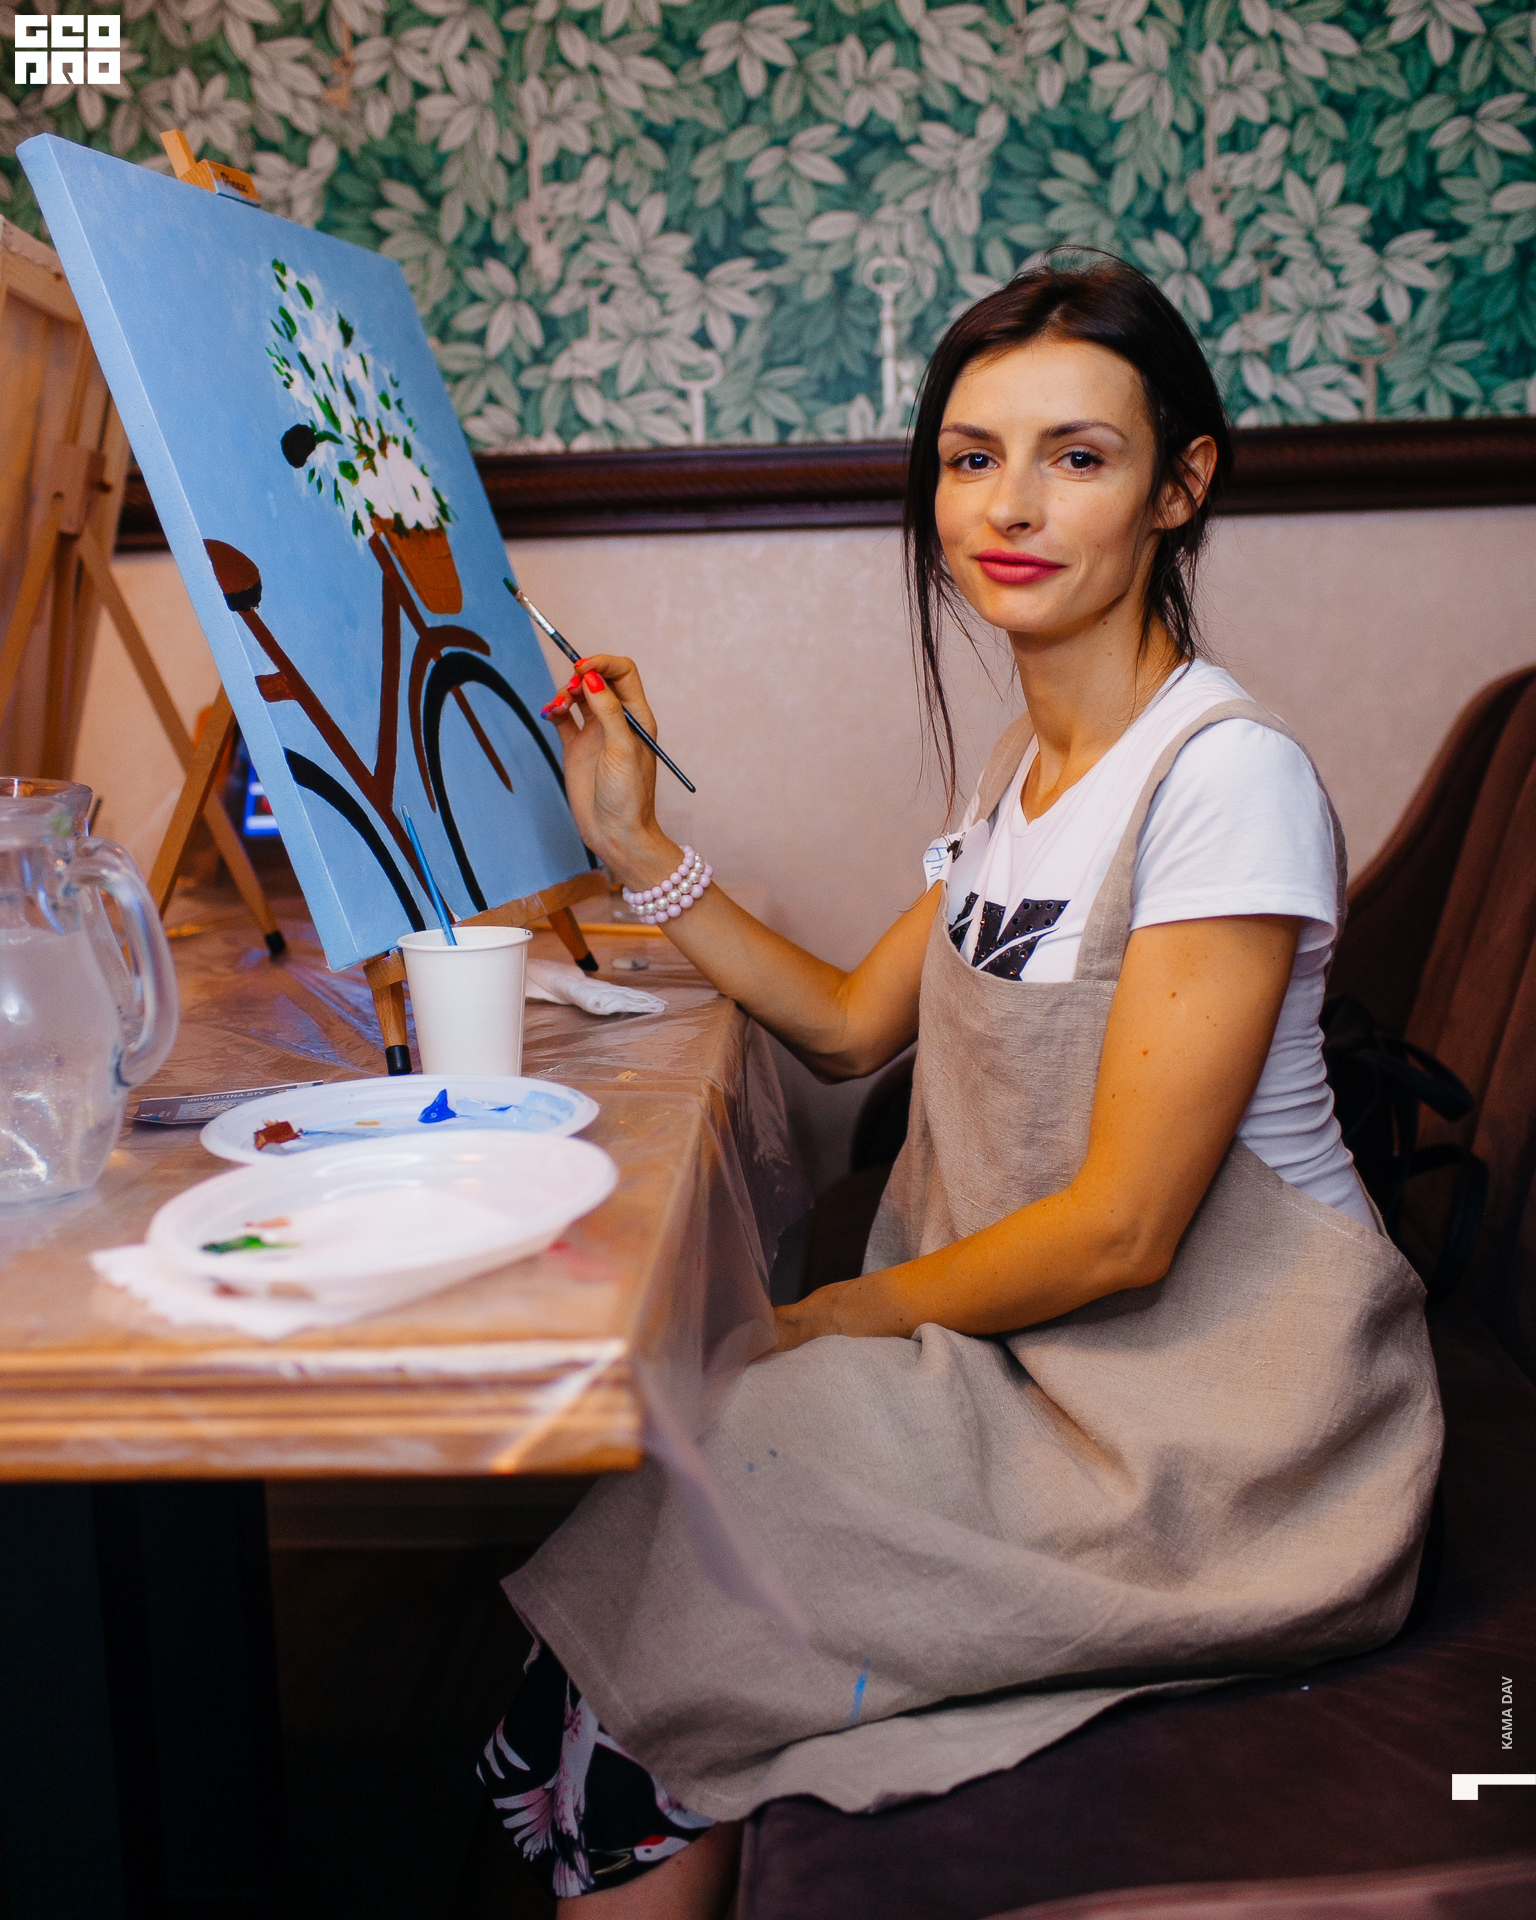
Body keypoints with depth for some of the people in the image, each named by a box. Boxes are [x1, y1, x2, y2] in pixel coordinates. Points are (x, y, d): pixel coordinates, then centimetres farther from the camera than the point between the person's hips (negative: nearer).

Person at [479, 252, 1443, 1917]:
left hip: (1220, 1429, -7)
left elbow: (1120, 1232, -20)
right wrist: (638, 848, 8)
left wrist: (826, 1324, -10)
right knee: (660, 1467, -10)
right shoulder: (1032, 767, 9)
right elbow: (852, 1027, 15)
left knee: (675, 1550, -15)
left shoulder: (1229, 779, -19)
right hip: (1038, 1367, 7)